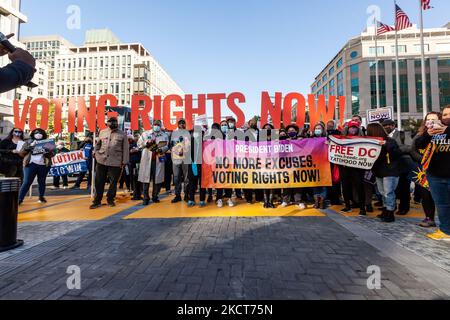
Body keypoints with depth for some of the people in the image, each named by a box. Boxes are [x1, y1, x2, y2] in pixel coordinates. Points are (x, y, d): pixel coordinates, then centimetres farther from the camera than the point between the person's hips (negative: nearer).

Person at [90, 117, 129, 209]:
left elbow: (125, 149, 0)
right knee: (99, 182, 6)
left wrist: (124, 161, -4)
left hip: (115, 163, -2)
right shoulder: (102, 132, 12)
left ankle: (110, 200, 23)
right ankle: (97, 201, 15)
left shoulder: (122, 134, 3)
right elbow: (98, 144, 23)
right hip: (101, 161, 3)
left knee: (113, 182, 6)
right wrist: (95, 152, 6)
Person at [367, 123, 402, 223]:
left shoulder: (390, 141, -11)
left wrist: (387, 145, -26)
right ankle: (386, 212, 25)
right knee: (383, 193, 14)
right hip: (379, 172, 7)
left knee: (388, 193, -4)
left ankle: (390, 214, 5)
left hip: (390, 172, -7)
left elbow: (398, 153, -20)